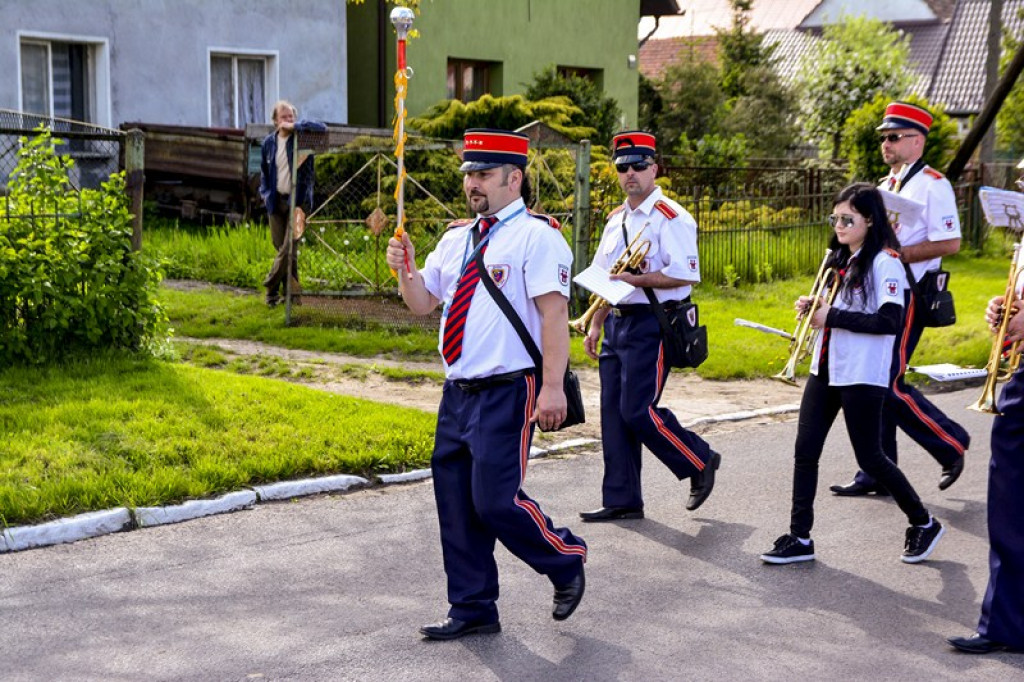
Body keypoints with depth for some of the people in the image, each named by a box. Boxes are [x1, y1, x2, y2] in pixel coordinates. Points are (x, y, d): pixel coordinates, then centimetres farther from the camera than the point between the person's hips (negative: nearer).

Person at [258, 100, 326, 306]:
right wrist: (265, 193, 6)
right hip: (276, 201, 4)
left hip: (298, 200, -4)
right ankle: (291, 291, 16)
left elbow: (322, 127, -21)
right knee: (281, 248, 6)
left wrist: (294, 126, -19)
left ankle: (271, 288, 3)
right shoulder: (268, 142, 7)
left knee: (288, 248, -10)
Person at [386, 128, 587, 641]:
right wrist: (406, 271, -1)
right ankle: (472, 609, 22)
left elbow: (554, 312, -16)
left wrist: (552, 387, -23)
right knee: (455, 502, 9)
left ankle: (566, 560, 17)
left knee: (495, 500, -11)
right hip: (458, 390, 8)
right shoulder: (457, 238, 15)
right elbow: (423, 304, 20)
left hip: (508, 392, -8)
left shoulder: (536, 235, -8)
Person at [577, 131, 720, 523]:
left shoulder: (669, 218, -10)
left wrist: (637, 279, -20)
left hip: (651, 325, -8)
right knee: (613, 412, 7)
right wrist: (596, 326, 18)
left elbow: (687, 274, -19)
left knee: (638, 410, -11)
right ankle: (621, 500, 14)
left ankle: (700, 462, 11)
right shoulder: (616, 220, 17)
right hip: (618, 323, 8)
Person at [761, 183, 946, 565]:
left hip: (863, 376, -8)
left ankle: (924, 524, 21)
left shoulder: (884, 262, -13)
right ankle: (800, 538, 10)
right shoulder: (837, 259, 12)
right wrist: (811, 307, 2)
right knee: (805, 452, 3)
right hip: (826, 370, 8)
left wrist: (832, 316, -20)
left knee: (869, 458, 1)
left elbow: (888, 322, -22)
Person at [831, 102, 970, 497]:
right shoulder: (886, 186, 16)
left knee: (888, 384, -9)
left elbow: (949, 243, -18)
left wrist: (898, 255, -21)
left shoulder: (932, 185, -10)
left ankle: (951, 443, 10)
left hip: (907, 297, -9)